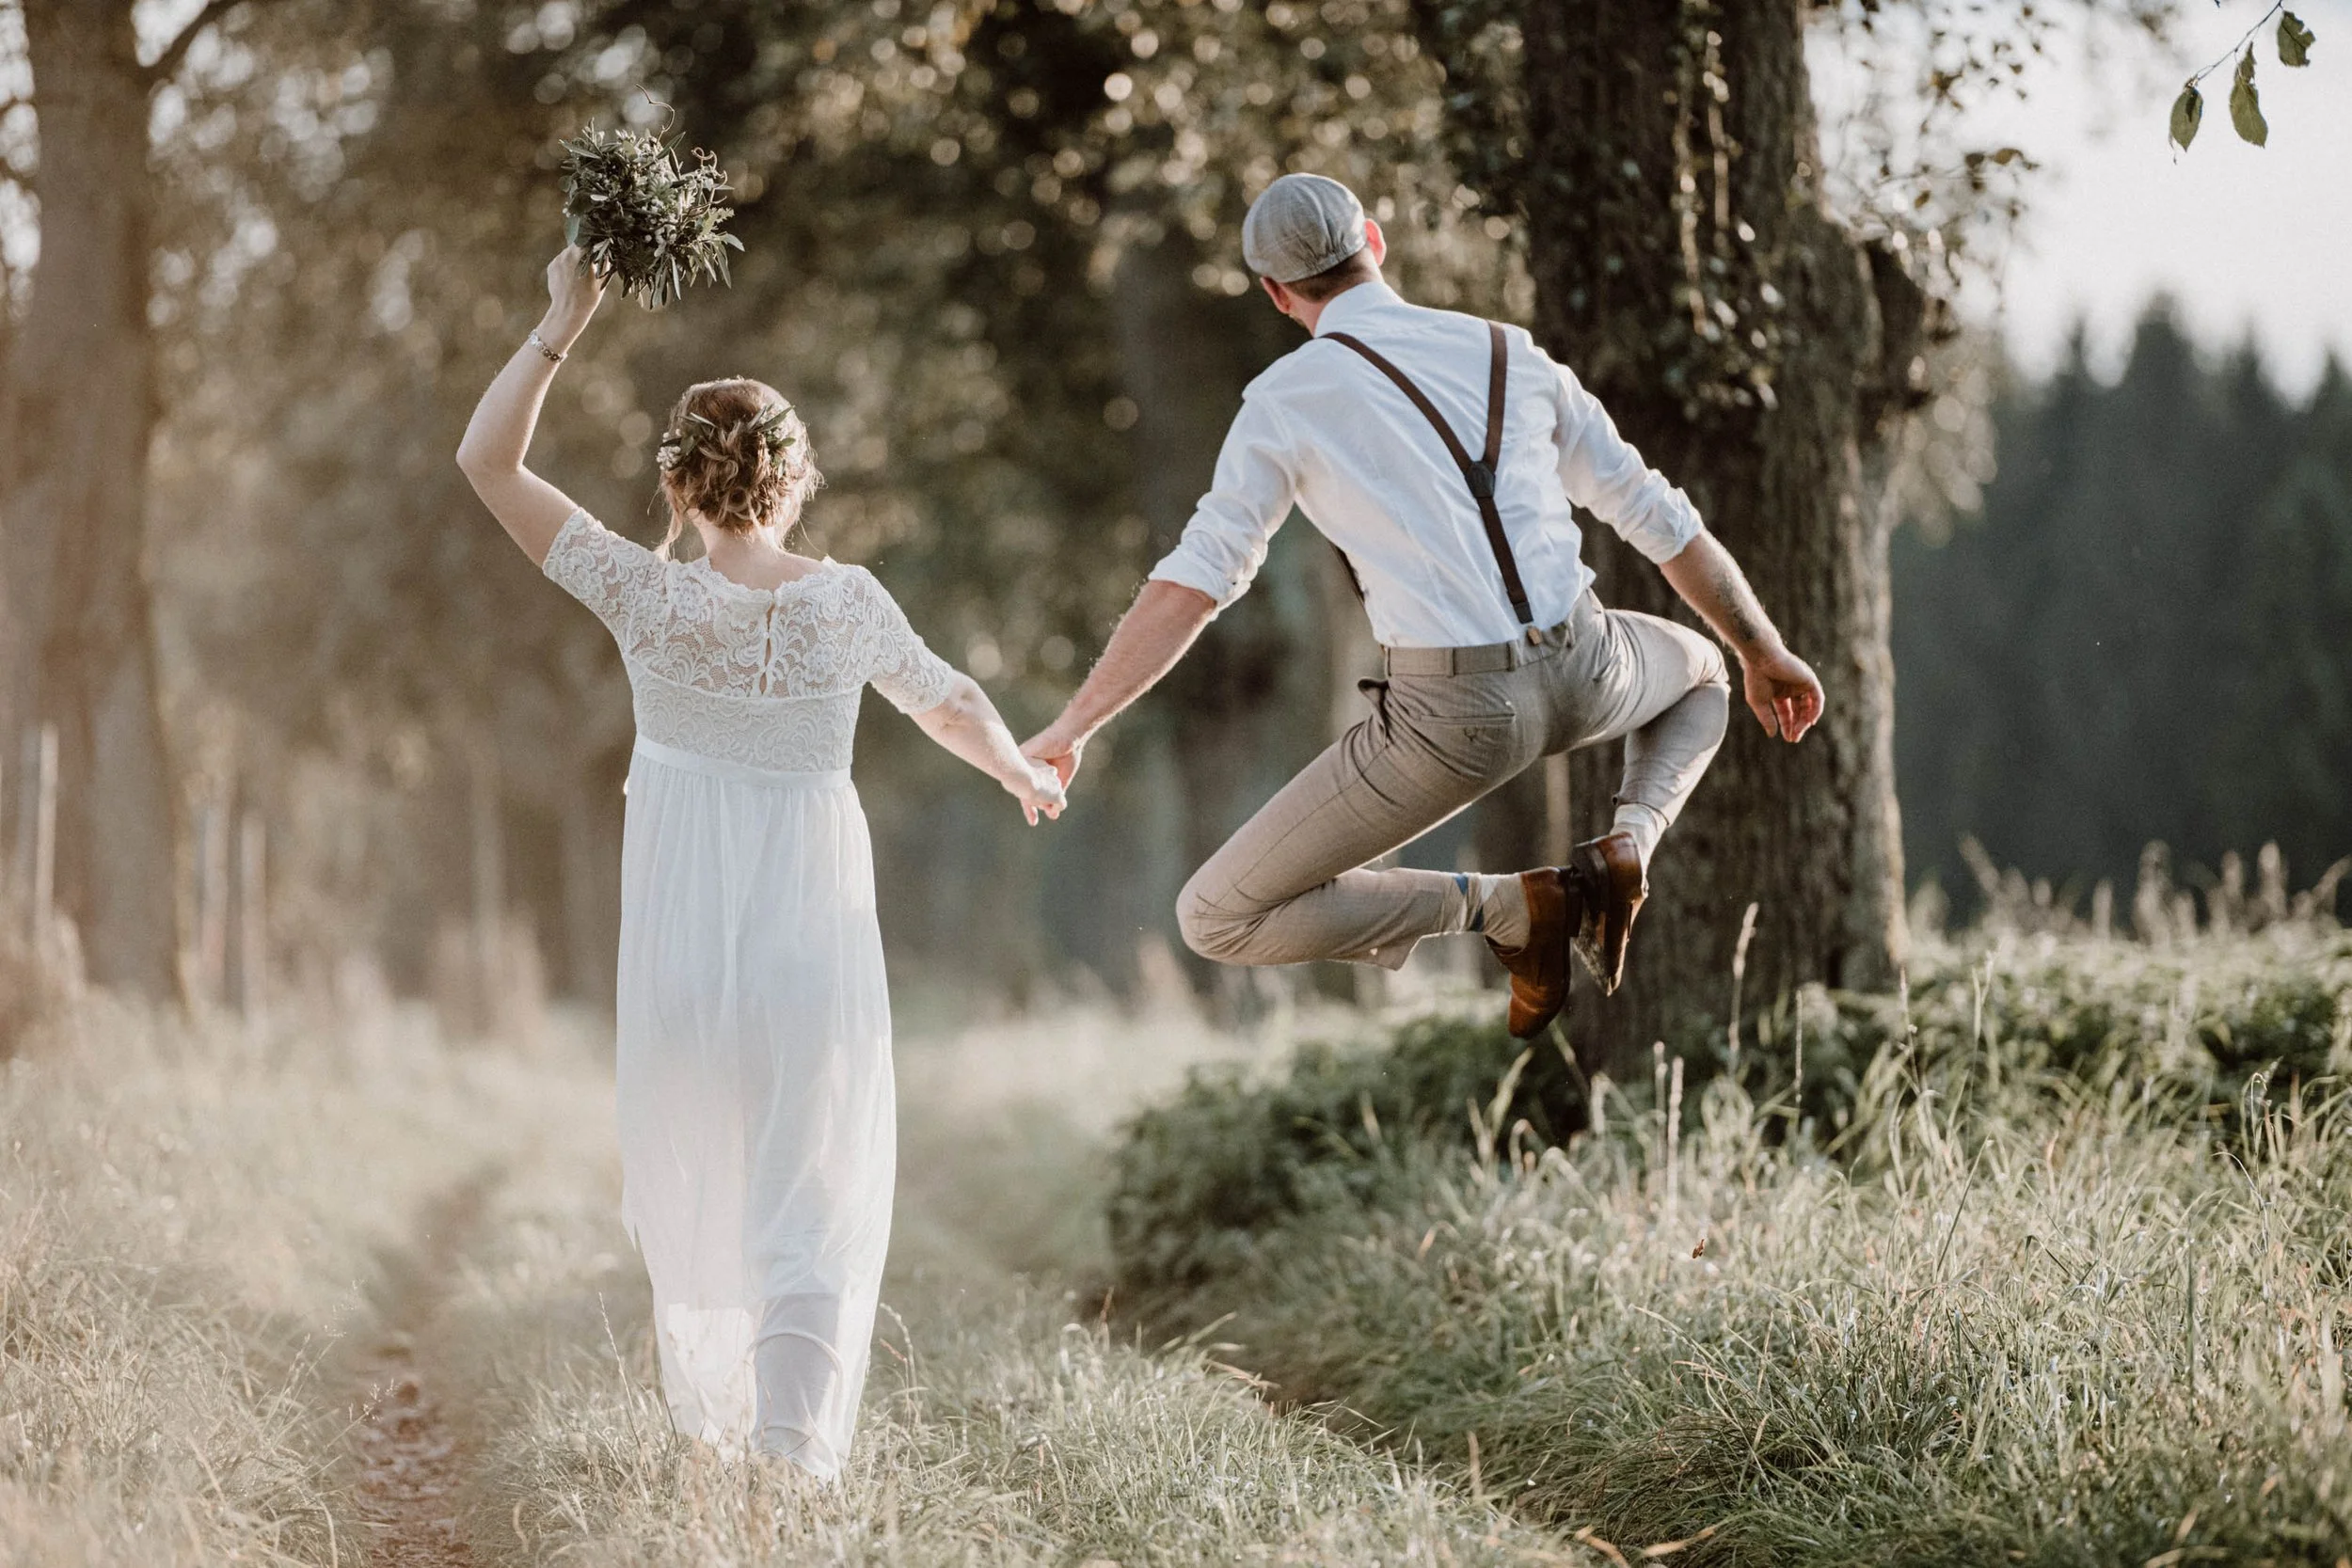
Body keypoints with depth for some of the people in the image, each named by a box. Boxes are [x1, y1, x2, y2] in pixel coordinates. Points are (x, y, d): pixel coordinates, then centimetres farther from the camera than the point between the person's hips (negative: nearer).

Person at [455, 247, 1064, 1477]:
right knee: (816, 1202, 5)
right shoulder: (846, 603, -6)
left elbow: (486, 462, -5)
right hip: (812, 936, 0)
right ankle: (795, 1450, -9)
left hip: (680, 946, 1)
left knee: (691, 1190, 19)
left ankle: (709, 1426, 31)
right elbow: (949, 704, 13)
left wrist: (561, 325, -5)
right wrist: (1019, 771, 32)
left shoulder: (649, 599, -10)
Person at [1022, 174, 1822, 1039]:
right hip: (1583, 674, 4)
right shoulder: (1513, 356, 13)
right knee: (1697, 673, 41)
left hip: (1456, 712, -4)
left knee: (1218, 920, 6)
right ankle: (1629, 840, 10)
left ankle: (1505, 904, -2)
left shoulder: (1286, 399, 1)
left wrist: (1073, 727, 3)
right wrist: (1762, 653, 30)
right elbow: (1664, 522, 17)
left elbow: (1193, 585, -4)